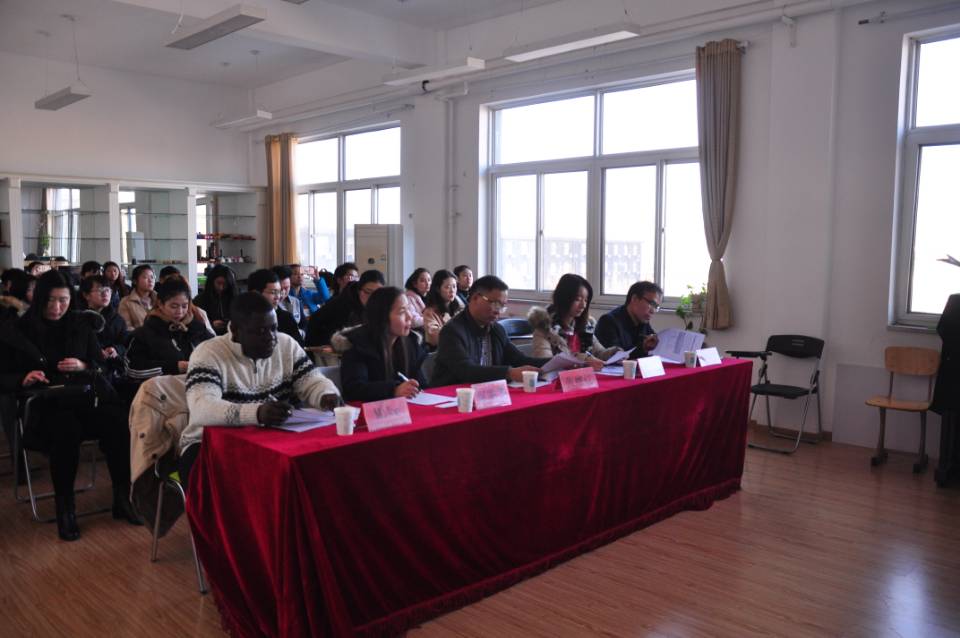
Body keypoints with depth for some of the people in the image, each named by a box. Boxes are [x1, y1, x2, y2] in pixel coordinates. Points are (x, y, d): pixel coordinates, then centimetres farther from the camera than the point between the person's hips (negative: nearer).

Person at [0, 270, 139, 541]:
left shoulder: (81, 324, 14)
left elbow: (100, 364, 16)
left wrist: (83, 366, -6)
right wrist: (23, 379, -15)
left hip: (86, 396, 2)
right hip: (46, 403, -2)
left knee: (119, 422, -29)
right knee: (66, 431, -37)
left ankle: (123, 499, -15)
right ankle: (65, 509, -19)